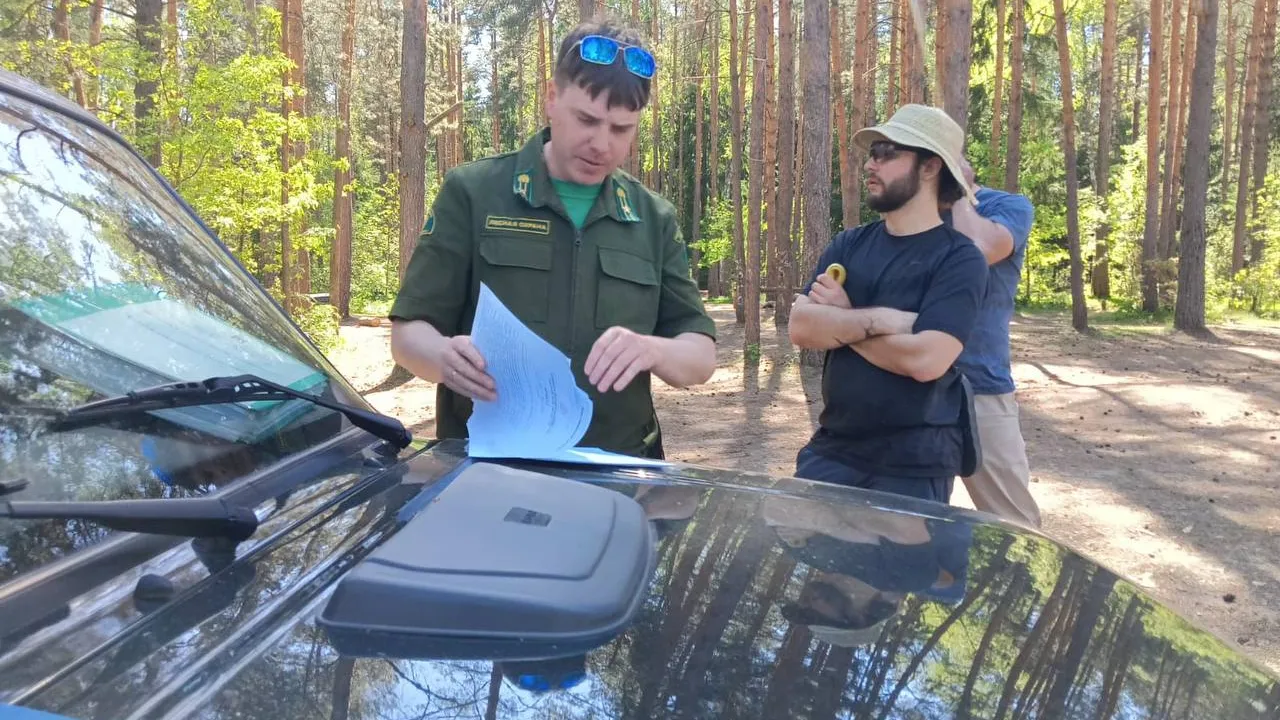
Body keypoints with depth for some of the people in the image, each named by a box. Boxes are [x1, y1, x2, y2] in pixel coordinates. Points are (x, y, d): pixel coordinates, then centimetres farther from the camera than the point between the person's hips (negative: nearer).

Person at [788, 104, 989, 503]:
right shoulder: (848, 245, 6)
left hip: (914, 462, -4)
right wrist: (882, 319, -18)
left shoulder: (959, 259, -9)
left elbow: (925, 359, -22)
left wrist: (839, 321, -10)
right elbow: (800, 327, -6)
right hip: (832, 447, 5)